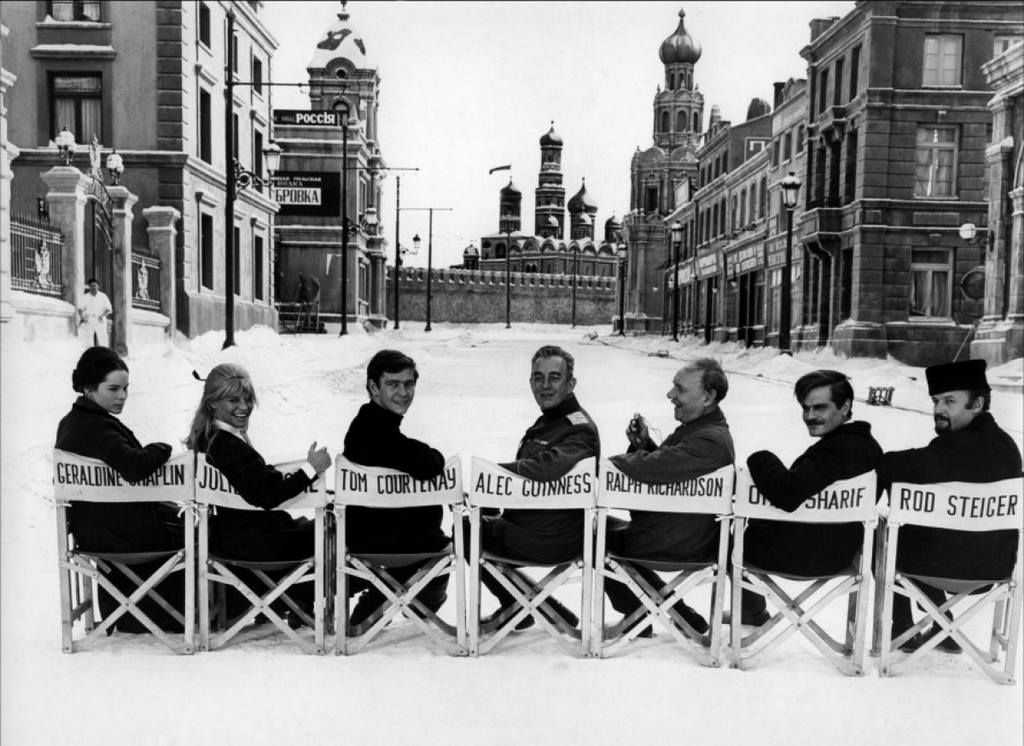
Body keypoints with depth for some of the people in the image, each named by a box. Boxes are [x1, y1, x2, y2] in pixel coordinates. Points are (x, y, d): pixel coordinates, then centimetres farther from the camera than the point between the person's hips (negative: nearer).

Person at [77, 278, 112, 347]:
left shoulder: (103, 296, 9)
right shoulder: (85, 297, 10)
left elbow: (109, 309, 5)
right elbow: (80, 308, 2)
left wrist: (103, 315, -15)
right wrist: (82, 317, -18)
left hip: (100, 323, 0)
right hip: (88, 323, 0)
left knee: (103, 343, -9)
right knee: (89, 344, -7)